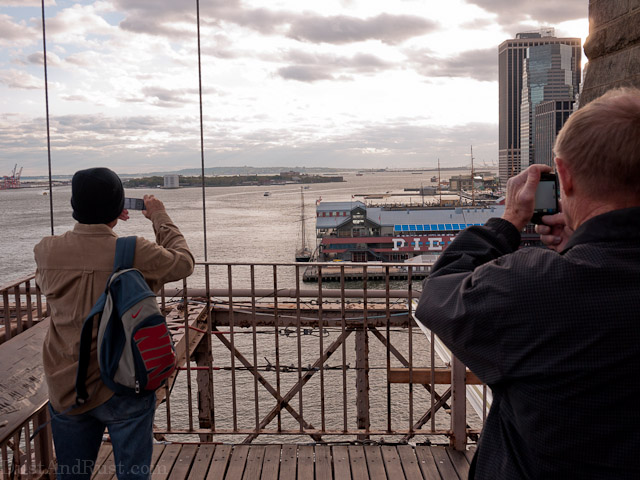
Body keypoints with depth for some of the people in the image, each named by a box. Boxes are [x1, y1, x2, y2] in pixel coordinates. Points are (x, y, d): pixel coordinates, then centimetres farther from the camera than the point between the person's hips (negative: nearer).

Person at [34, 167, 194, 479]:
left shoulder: (45, 252, -9)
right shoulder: (136, 253, -19)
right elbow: (183, 262, 0)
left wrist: (97, 221, 17)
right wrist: (159, 217, 10)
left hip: (65, 389, 4)